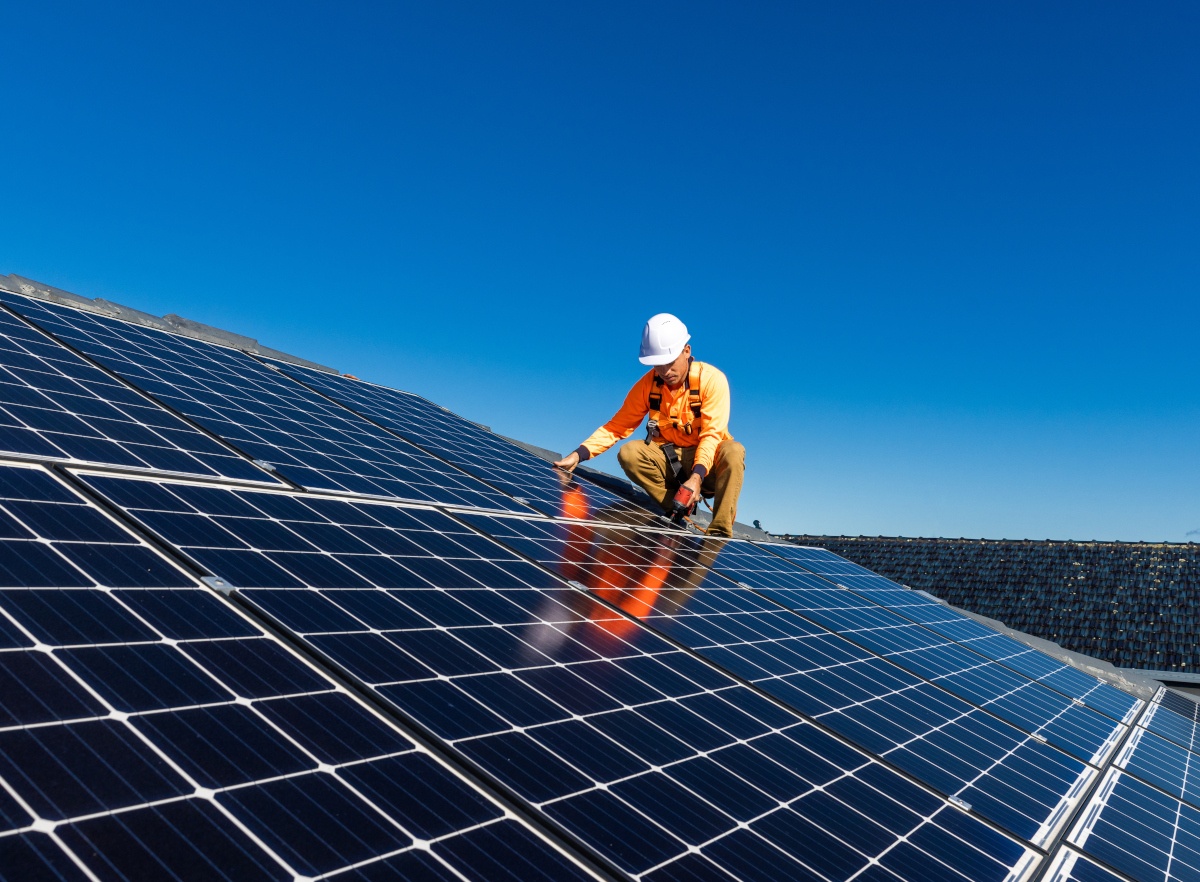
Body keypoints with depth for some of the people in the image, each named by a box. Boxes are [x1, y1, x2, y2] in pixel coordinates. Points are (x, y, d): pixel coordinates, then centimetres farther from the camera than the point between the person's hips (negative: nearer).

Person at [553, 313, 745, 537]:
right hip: (669, 460, 3)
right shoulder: (648, 385, -6)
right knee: (629, 453, -24)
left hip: (707, 460, -2)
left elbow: (711, 434, -22)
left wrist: (697, 476, -38)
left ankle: (719, 532, -29)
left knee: (733, 452, -34)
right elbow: (617, 426, -7)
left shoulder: (711, 379, -16)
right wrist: (578, 455, -21)